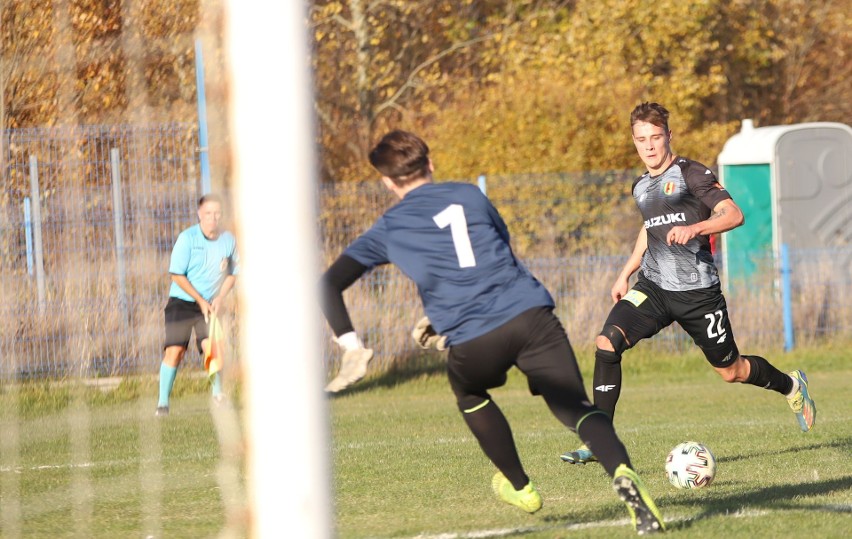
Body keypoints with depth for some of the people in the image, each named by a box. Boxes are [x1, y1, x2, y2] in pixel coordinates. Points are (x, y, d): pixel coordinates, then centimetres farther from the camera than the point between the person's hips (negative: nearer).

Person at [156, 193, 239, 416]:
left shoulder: (228, 240, 0)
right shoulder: (187, 238, -11)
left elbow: (232, 273, 13)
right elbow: (177, 275, -10)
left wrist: (219, 298, -2)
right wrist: (201, 301, -11)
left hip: (209, 305, 2)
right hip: (182, 303, -2)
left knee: (211, 346, -16)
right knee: (174, 351, -11)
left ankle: (218, 393, 2)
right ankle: (163, 402, -2)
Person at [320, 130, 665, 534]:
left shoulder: (387, 231, 15)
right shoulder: (468, 196, 20)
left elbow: (329, 284, 8)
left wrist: (351, 348, 6)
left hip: (473, 344, -1)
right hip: (531, 315, 1)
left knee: (470, 395, 33)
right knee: (577, 410, 0)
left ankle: (519, 486, 39)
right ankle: (623, 474, -29)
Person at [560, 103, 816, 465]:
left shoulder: (691, 174, -8)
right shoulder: (641, 187, 13)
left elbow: (733, 215, -18)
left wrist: (694, 228, -34)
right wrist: (625, 274, 28)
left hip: (697, 291, -5)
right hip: (653, 286, 5)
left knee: (731, 371, 7)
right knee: (606, 343, -19)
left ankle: (791, 386, 40)